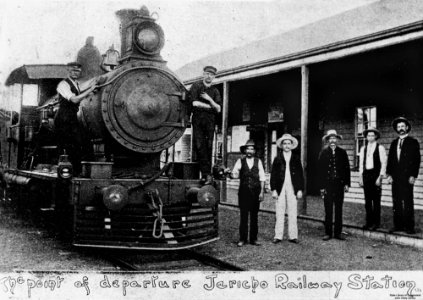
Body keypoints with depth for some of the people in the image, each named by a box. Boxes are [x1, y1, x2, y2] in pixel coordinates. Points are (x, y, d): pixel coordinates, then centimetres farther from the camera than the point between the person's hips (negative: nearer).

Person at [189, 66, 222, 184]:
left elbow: (218, 109, 7)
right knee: (199, 146, -10)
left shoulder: (215, 91, 15)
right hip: (198, 119, -2)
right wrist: (209, 106, 1)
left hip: (210, 121, 2)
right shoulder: (196, 86, 8)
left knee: (208, 147, -4)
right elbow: (194, 103, -5)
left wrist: (209, 100, -6)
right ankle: (207, 174, -10)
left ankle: (206, 173, -3)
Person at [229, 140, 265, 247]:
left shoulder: (258, 161, 7)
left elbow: (262, 178, 6)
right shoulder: (240, 161, 4)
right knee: (243, 216, -2)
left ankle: (253, 239, 14)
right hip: (243, 192, -1)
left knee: (254, 216, 5)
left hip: (255, 192, 1)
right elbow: (234, 174, -3)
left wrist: (262, 191, -1)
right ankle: (242, 239, 6)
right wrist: (233, 174, -27)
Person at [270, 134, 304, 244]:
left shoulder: (296, 158, 9)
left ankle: (293, 236, 8)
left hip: (292, 189, 0)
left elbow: (300, 175, 8)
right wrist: (273, 190, -3)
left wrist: (300, 190, 1)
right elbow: (273, 175, 5)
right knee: (279, 213, 1)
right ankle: (278, 236, 6)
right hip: (280, 189, 0)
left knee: (293, 213, 2)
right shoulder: (277, 159, 7)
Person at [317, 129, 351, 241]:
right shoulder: (323, 152, 1)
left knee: (339, 209, 7)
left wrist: (347, 183, 0)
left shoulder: (342, 152, 7)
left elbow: (347, 168, 8)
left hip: (339, 184, 2)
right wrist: (321, 186, -5)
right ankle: (328, 233, 11)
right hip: (327, 184, -2)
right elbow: (320, 170, 0)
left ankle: (338, 232, 15)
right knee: (328, 210, 3)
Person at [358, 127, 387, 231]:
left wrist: (380, 177, -9)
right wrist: (361, 177, 8)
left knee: (376, 200, -1)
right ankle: (368, 222, 13)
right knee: (367, 200, 6)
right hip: (366, 175, 4)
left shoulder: (380, 148, -1)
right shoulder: (363, 148, 12)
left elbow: (383, 164, -3)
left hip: (375, 174, -4)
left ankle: (376, 223, 7)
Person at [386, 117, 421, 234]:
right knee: (396, 201, 4)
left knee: (408, 202, -2)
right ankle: (398, 225, 9)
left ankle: (409, 226, 2)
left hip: (407, 177, -4)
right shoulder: (394, 143, 16)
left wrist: (413, 176, -9)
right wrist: (389, 174, 3)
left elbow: (417, 160, -2)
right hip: (395, 177, 4)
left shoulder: (413, 142, 3)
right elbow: (390, 159, 13)